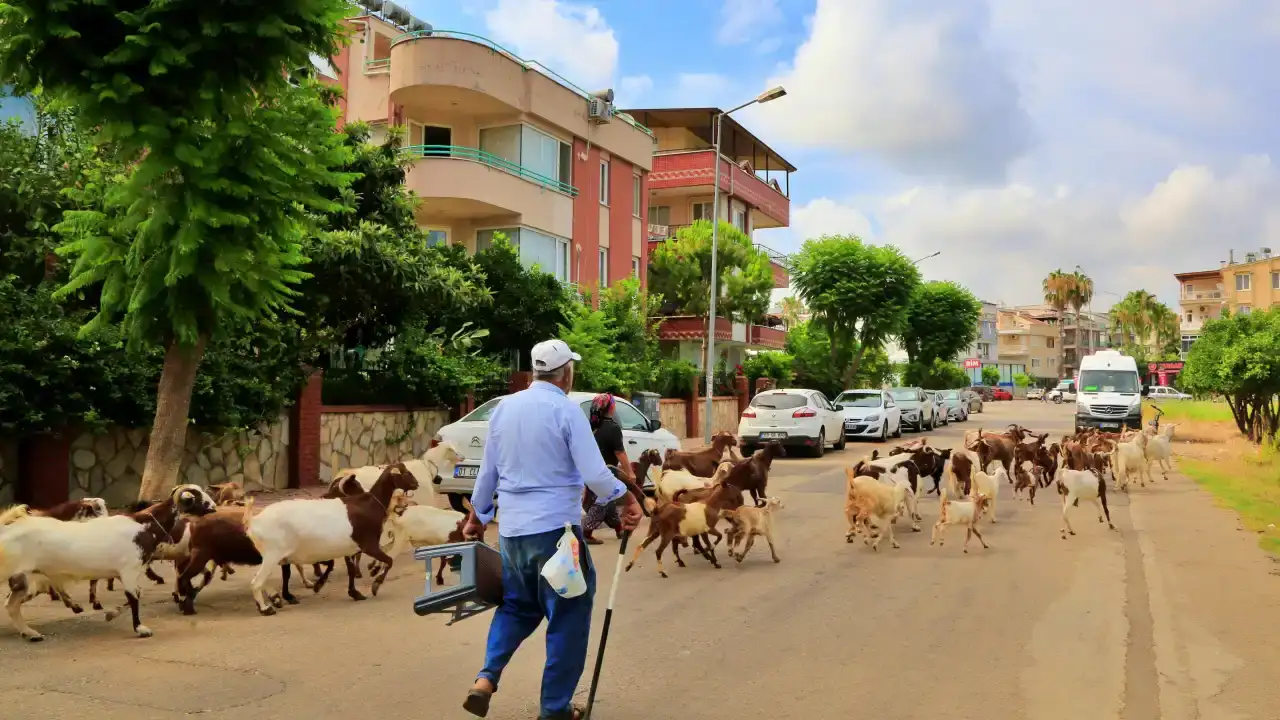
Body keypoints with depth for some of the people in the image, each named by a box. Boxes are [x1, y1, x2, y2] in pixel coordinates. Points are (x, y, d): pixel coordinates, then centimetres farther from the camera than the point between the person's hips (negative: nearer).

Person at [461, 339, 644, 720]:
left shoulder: (503, 408, 7)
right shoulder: (566, 409, -10)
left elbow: (487, 471, 14)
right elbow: (594, 474, -15)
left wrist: (477, 515, 26)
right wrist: (627, 497, 0)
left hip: (512, 529, 6)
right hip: (556, 527, -6)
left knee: (516, 606, 23)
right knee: (568, 615, 7)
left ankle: (486, 679, 6)